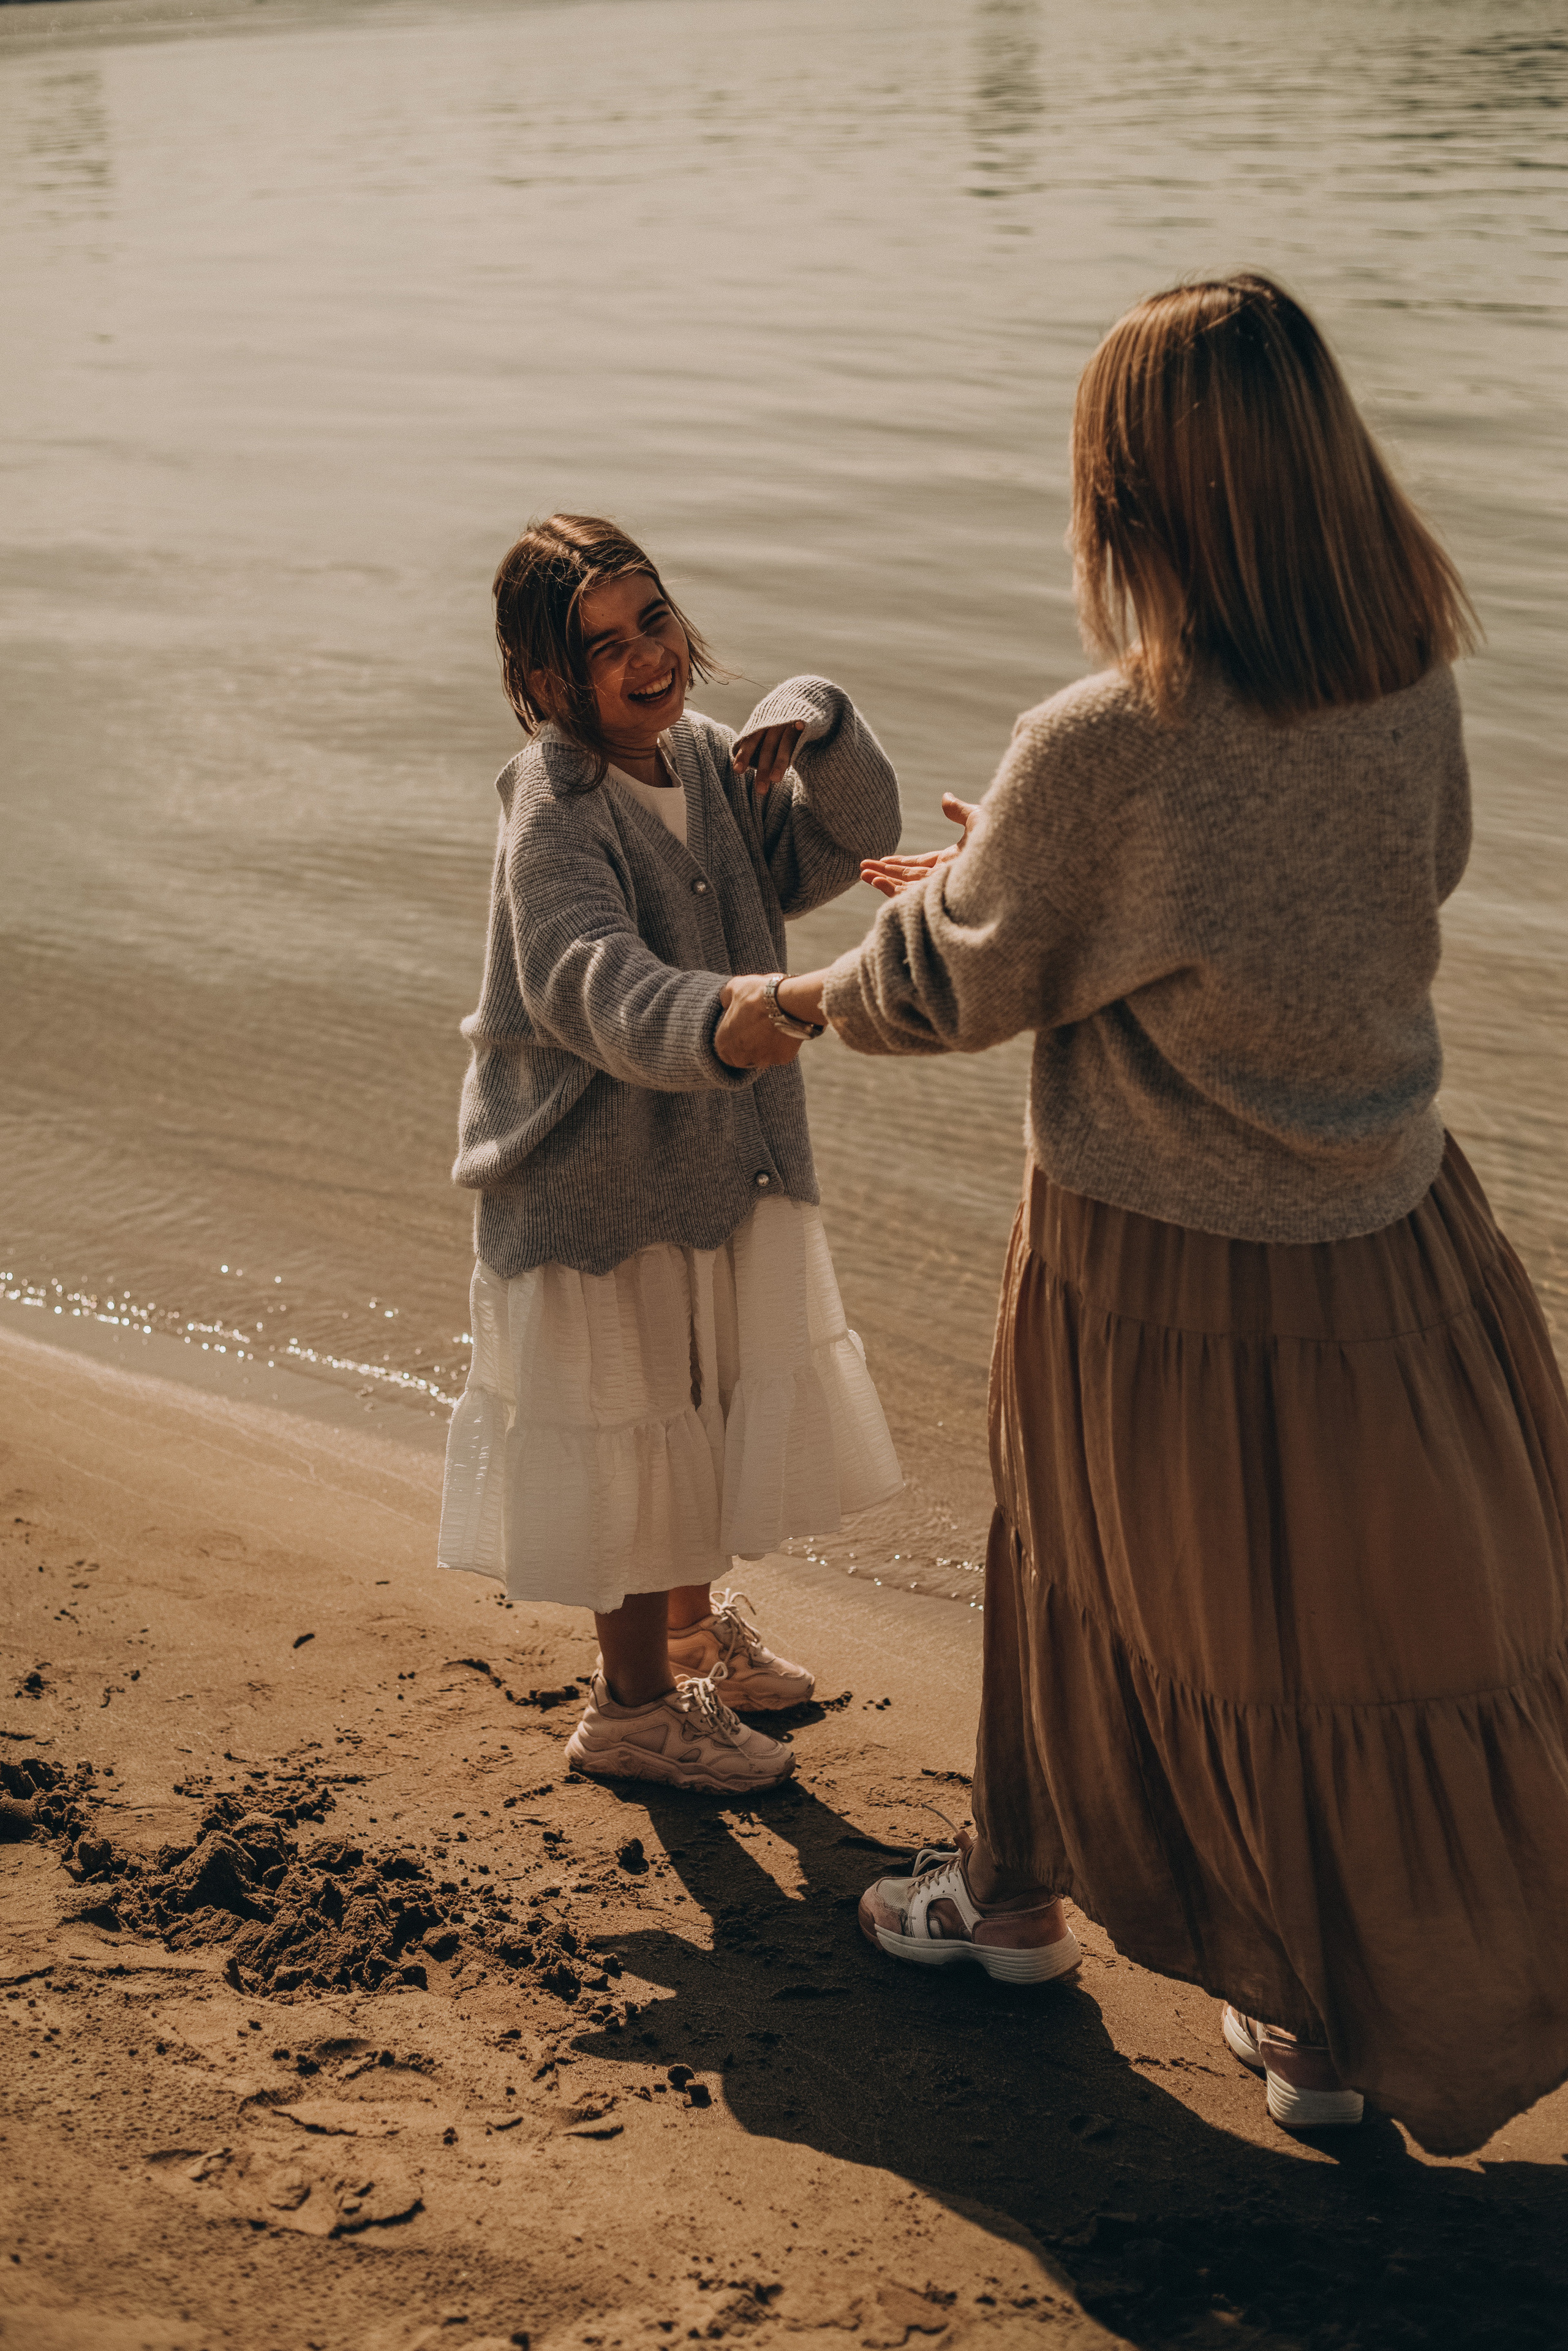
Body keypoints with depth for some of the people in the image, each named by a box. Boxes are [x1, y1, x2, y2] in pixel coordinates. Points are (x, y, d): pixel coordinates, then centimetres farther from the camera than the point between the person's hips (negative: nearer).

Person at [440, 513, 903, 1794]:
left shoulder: (704, 754, -1)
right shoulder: (555, 814, -24)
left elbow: (845, 841, 2)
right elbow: (596, 983, -39)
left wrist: (812, 724, -17)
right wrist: (721, 1025, -58)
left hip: (719, 1156, 8)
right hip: (601, 1175, -8)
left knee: (703, 1408, 24)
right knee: (635, 1434, 7)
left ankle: (696, 1632, 47)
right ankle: (632, 1703, 27)